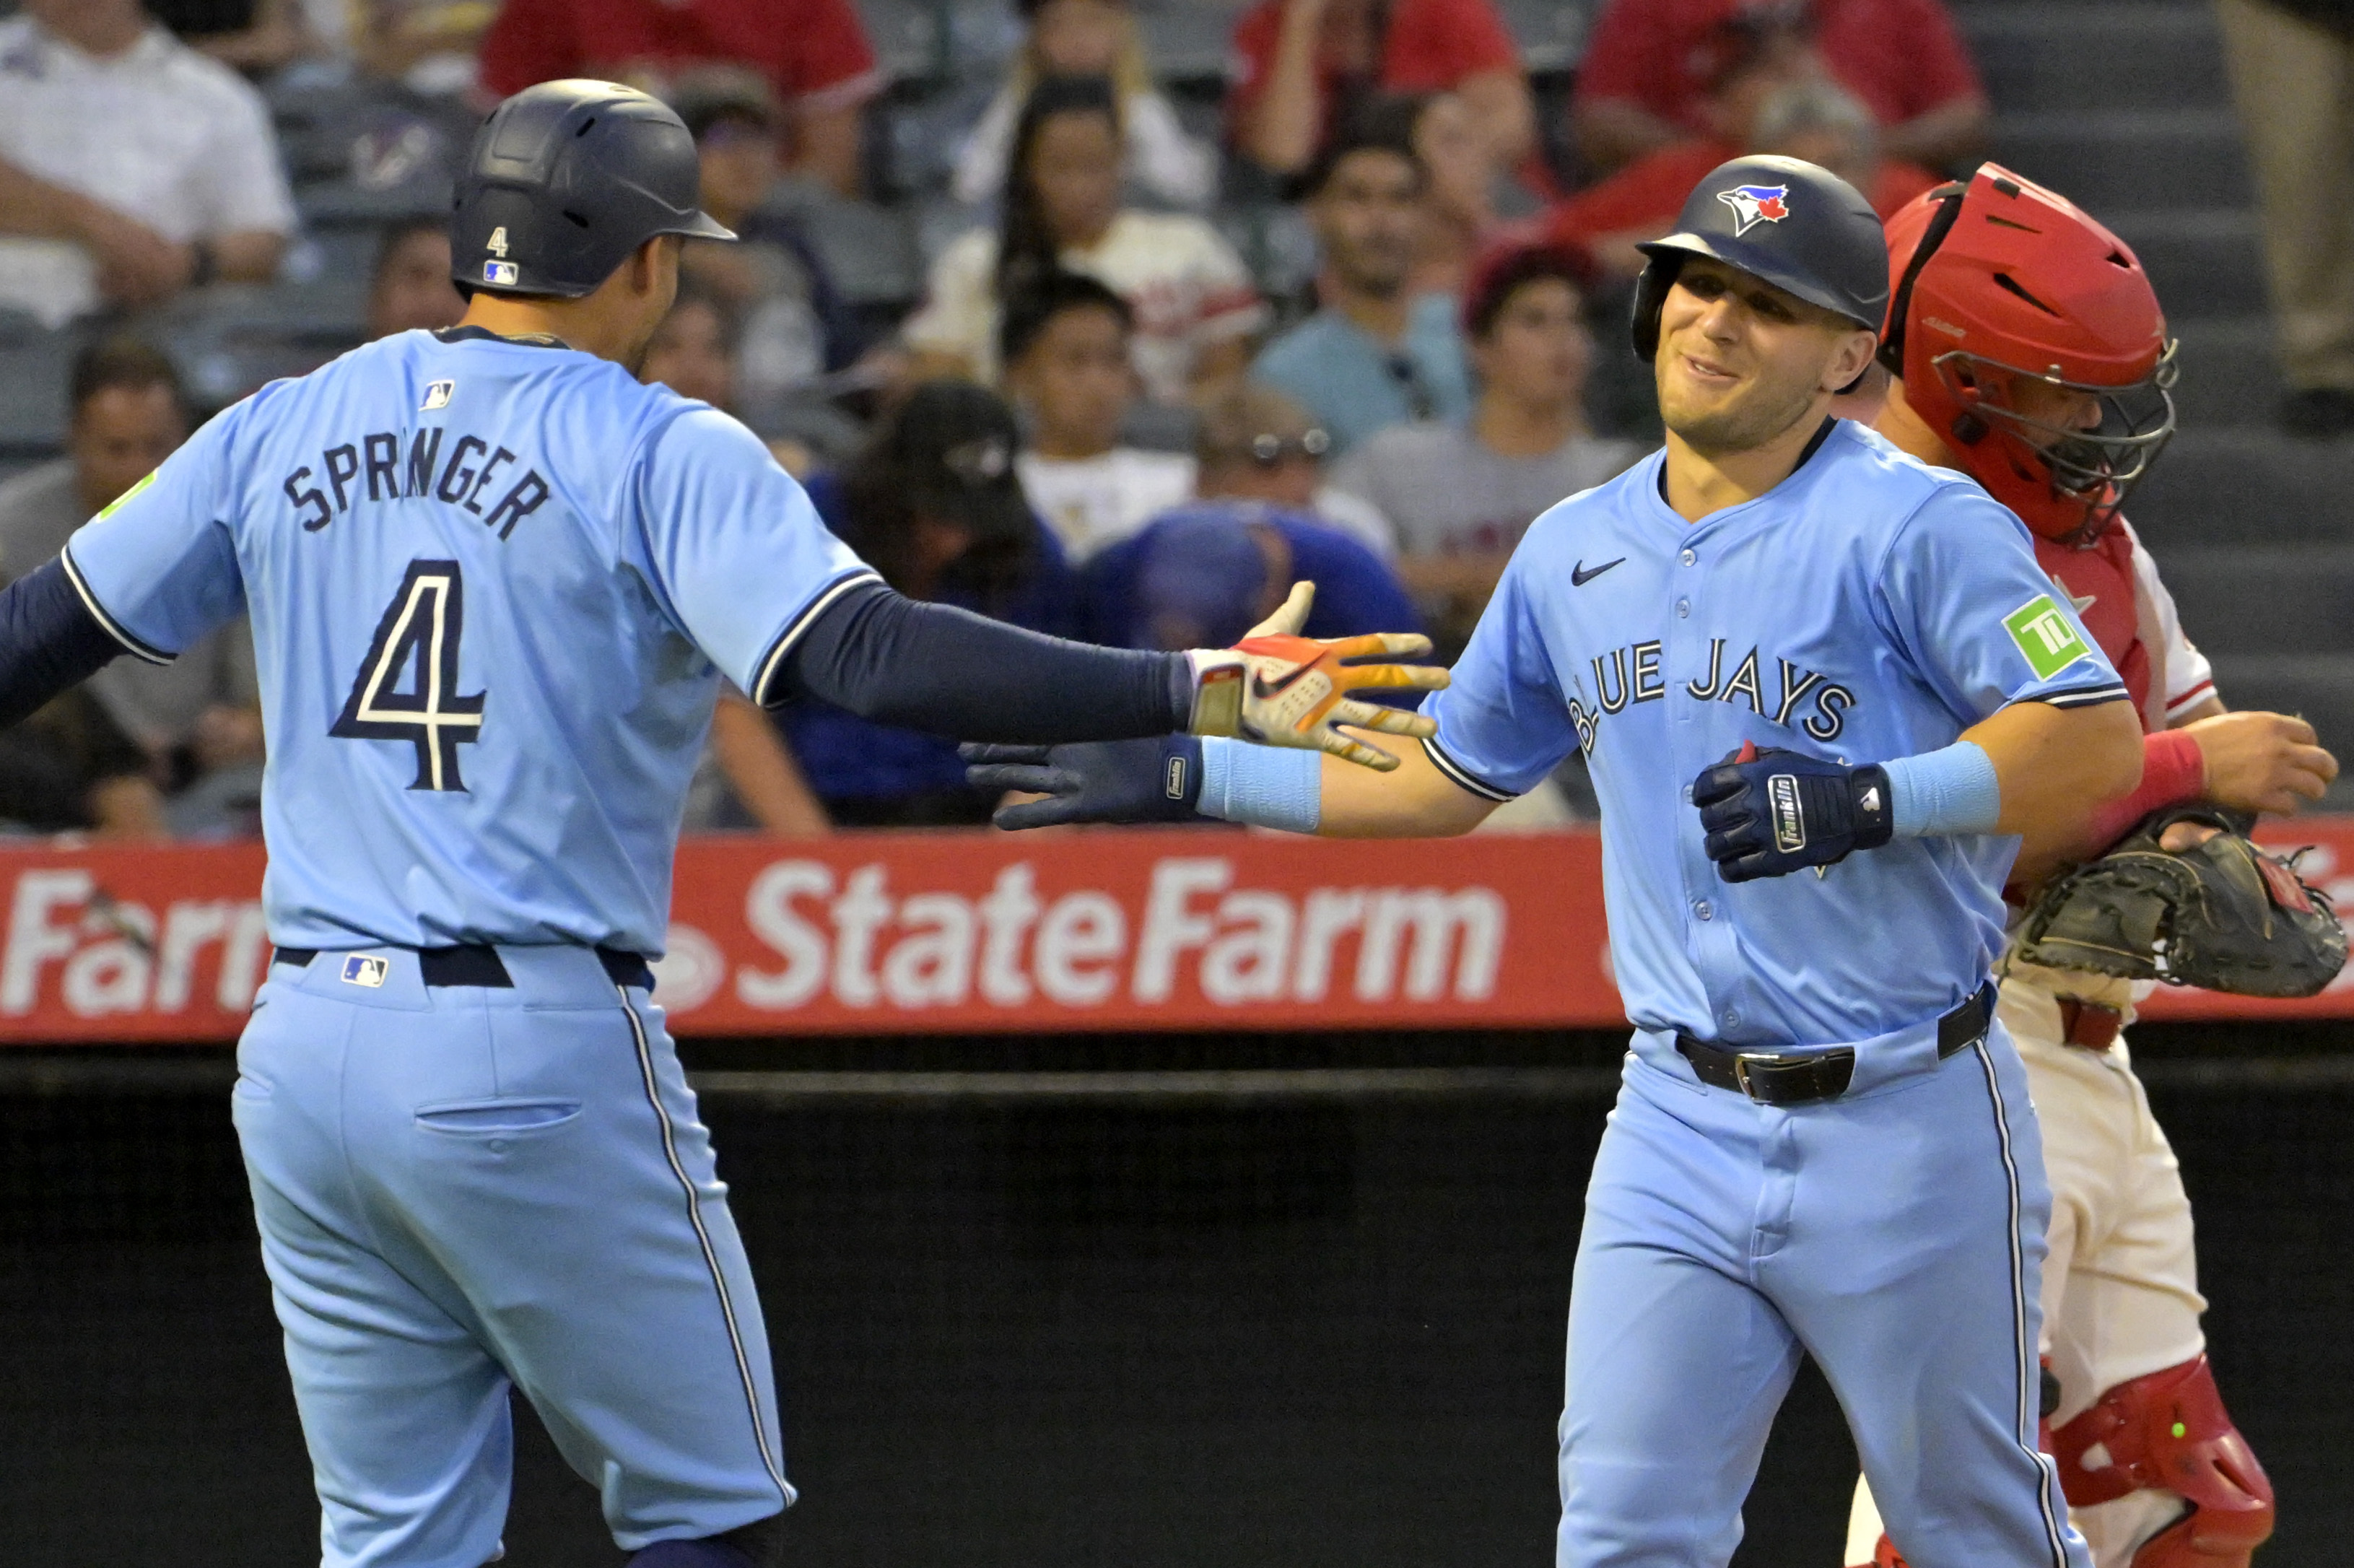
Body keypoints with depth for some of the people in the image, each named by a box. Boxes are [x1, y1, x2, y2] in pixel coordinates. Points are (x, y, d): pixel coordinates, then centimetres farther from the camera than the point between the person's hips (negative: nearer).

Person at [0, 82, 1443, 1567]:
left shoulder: (280, 431, 9)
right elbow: (871, 654, -21)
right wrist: (1207, 694, -25)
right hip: (540, 1058, -6)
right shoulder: (661, 455, -7)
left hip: (302, 1055, 6)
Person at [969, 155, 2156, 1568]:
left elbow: (2101, 745, -18)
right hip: (1682, 1122, 5)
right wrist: (1188, 775, 19)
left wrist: (1871, 800, -29)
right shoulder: (1575, 552, 12)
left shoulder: (1915, 525, -10)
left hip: (1905, 1129, -5)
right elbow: (1444, 783, 24)